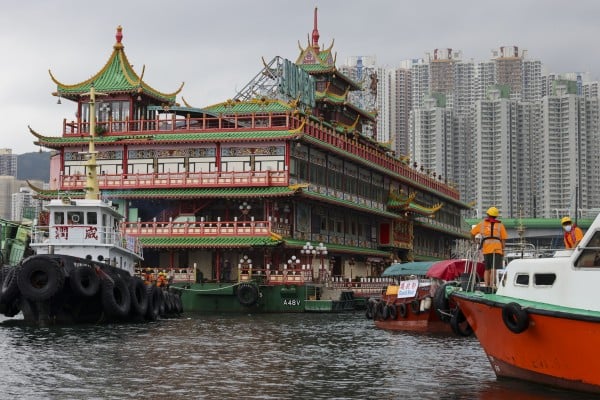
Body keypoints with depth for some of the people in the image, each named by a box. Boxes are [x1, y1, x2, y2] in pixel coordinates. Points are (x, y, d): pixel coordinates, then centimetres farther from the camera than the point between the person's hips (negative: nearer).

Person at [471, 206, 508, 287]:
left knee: (487, 269, 14)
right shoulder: (500, 225, 11)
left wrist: (474, 240, 36)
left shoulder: (482, 223, 15)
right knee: (493, 269, -9)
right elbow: (503, 239, 5)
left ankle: (486, 286, 8)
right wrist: (503, 250, 9)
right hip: (497, 248, -2)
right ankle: (491, 286, -18)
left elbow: (472, 233, 17)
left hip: (486, 249, 2)